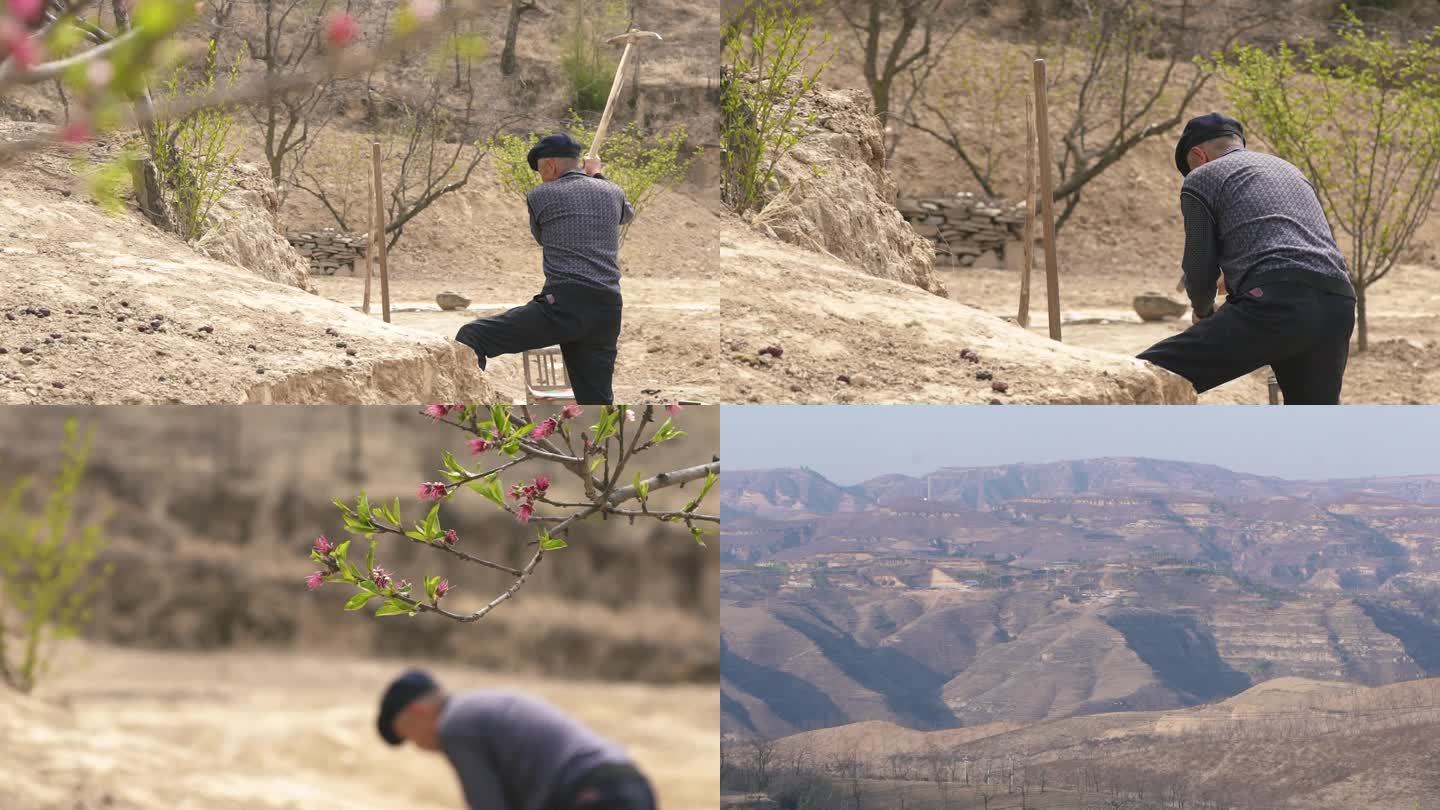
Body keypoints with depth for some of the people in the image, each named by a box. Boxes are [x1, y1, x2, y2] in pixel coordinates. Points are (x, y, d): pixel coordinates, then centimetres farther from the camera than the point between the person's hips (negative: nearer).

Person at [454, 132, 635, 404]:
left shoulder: (540, 196, 6)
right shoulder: (612, 193, 17)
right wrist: (597, 176, 56)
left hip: (563, 305, -5)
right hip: (608, 313, 5)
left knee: (471, 338, -7)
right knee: (598, 402, 11)